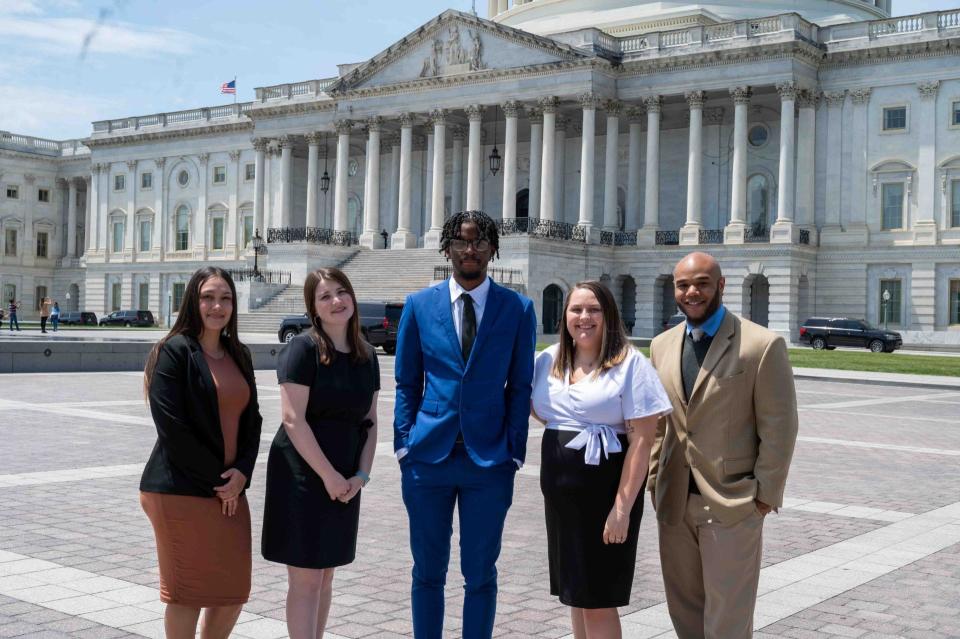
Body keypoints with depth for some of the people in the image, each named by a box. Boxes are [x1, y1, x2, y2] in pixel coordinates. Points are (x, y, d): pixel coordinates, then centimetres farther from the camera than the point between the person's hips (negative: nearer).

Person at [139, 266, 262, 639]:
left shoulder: (239, 355, 12)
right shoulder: (174, 351, -7)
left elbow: (252, 420, 12)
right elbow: (172, 427, -14)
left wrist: (242, 473, -5)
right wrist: (215, 478, -11)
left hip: (229, 490, 6)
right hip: (181, 491, -6)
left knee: (234, 590, 10)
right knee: (187, 592, 4)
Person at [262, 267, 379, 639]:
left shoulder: (367, 357, 9)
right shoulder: (303, 349, -11)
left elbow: (369, 422, 11)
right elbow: (293, 419, -17)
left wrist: (361, 475, -2)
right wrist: (329, 475, -16)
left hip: (344, 481, 6)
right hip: (303, 475, -6)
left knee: (325, 576, 14)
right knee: (306, 579, -2)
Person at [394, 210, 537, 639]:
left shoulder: (518, 309, 2)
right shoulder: (419, 306, 5)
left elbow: (520, 387, 2)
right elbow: (406, 384, 8)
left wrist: (514, 453, -3)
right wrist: (404, 444, 1)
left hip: (489, 459, -1)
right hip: (428, 455, 1)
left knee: (480, 574, 7)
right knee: (428, 571, 11)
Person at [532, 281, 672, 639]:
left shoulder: (630, 364, -10)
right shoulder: (548, 361, 6)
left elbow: (642, 439, -14)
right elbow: (539, 408, 25)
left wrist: (623, 507, -19)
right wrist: (565, 434, 6)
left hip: (605, 489, -6)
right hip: (560, 489, 6)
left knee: (597, 599, 0)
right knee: (574, 591, 15)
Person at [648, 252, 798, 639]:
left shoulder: (763, 345, -8)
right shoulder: (662, 346, 9)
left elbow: (779, 428, -7)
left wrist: (765, 495, -9)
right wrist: (655, 483, 9)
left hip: (732, 504, -5)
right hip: (674, 504, 5)